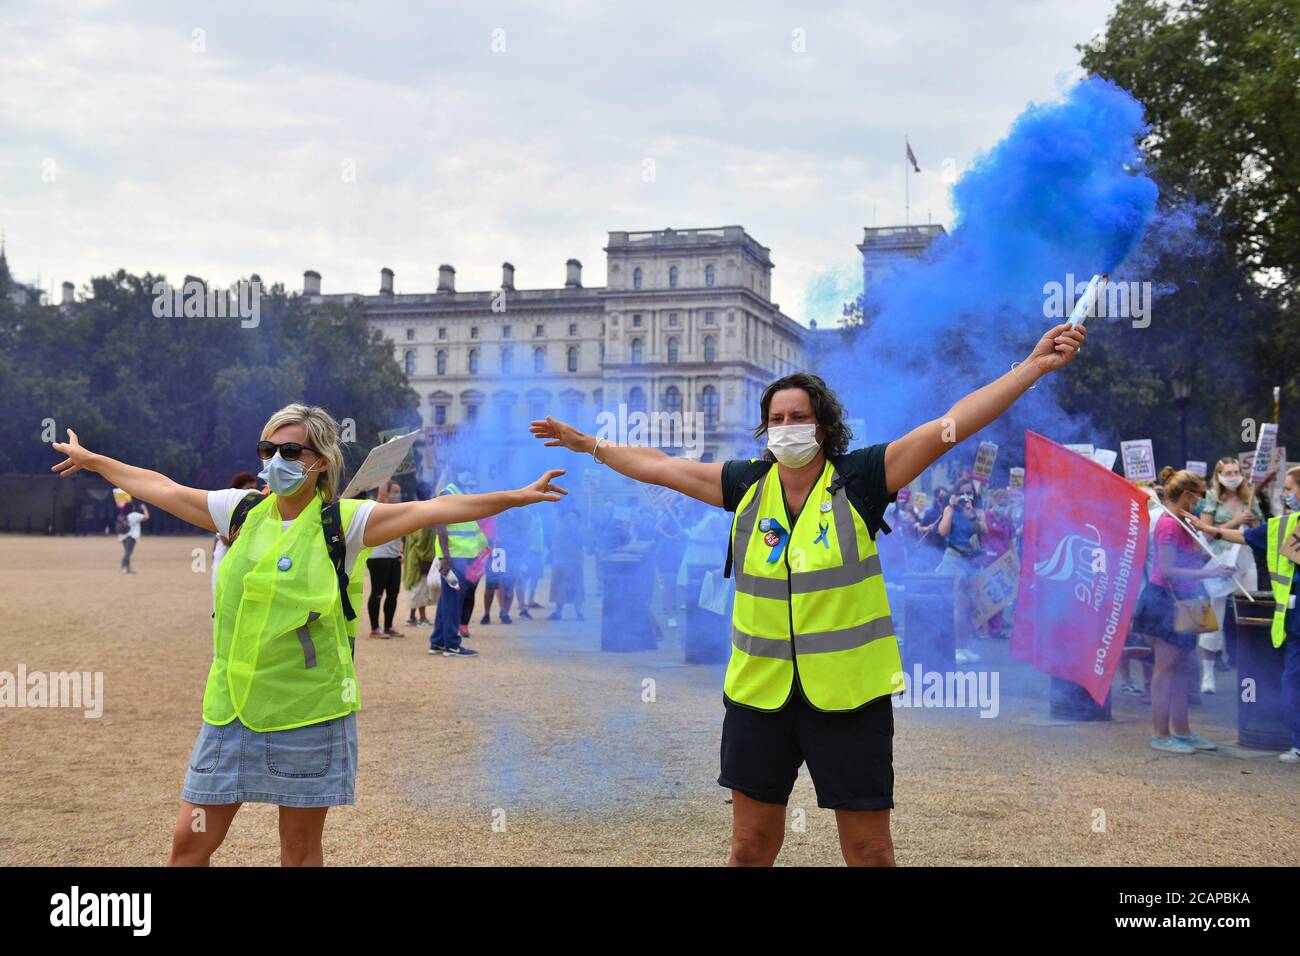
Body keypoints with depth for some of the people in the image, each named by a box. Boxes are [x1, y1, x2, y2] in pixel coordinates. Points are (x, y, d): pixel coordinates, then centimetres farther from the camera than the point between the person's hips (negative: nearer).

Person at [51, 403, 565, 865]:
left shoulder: (342, 522, -6)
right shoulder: (242, 511, 5)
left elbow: (431, 510, -13)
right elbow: (162, 488, 18)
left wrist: (516, 497, -20)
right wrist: (90, 459, 28)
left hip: (310, 712, -3)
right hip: (231, 709, 3)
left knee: (301, 849, 8)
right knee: (190, 840, 6)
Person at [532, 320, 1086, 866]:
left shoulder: (858, 478, -7)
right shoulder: (747, 483, 3)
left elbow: (952, 425, -14)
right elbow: (659, 467, 14)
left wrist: (1034, 366, -19)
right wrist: (588, 445, 23)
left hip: (849, 694, -3)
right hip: (758, 692, 3)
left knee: (870, 851, 5)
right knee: (750, 846, 14)